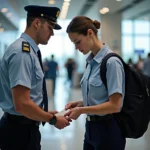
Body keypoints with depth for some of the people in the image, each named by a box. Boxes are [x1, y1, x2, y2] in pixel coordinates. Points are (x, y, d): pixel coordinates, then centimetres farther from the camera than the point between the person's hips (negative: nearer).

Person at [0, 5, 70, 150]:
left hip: (26, 127, 10)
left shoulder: (30, 51, 10)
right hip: (20, 130, -10)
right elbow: (22, 104, -27)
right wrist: (53, 120, -15)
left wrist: (46, 114, 14)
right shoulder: (22, 52, -21)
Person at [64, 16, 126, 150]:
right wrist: (81, 103, 0)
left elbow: (115, 105, -21)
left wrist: (81, 110, -17)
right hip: (91, 128, 8)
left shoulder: (111, 62, -18)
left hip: (108, 130, -8)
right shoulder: (91, 62, 7)